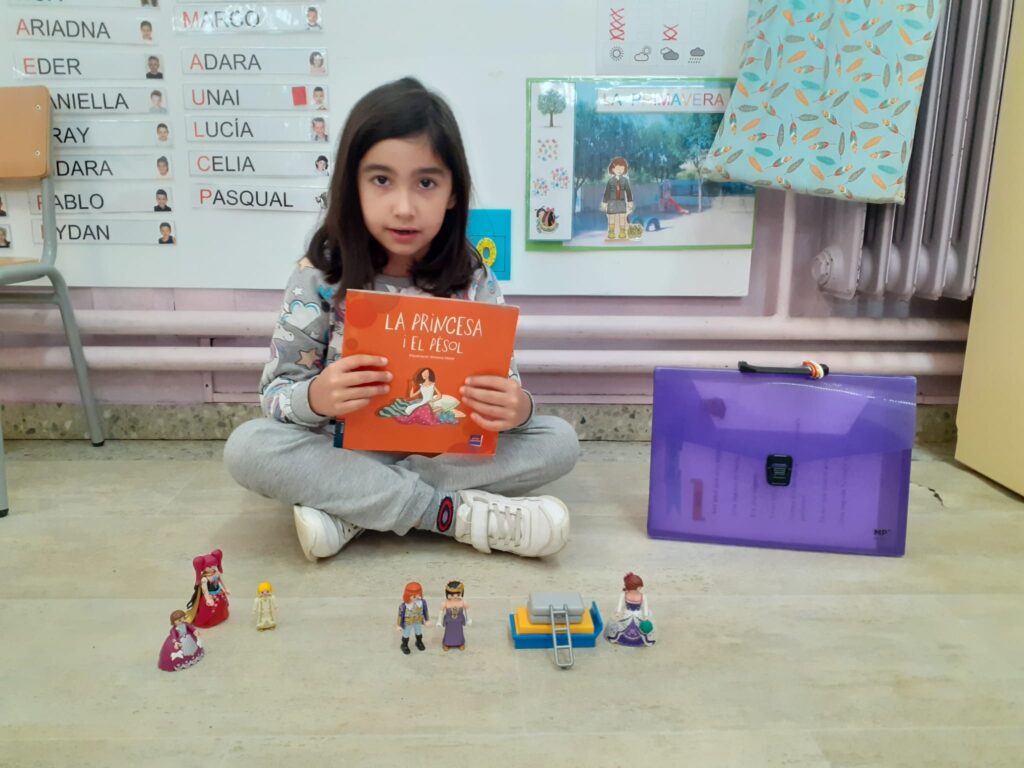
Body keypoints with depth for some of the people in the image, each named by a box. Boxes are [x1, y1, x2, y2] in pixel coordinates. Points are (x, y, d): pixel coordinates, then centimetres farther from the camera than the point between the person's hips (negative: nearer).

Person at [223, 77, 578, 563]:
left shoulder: (472, 279, -7)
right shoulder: (320, 277, -10)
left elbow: (505, 392, -6)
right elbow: (274, 392, -9)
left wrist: (517, 408, -31)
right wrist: (315, 397, -33)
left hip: (449, 453, 2)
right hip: (346, 455, -1)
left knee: (559, 440, -19)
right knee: (247, 448, -27)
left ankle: (352, 510, -22)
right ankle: (457, 512, -26)